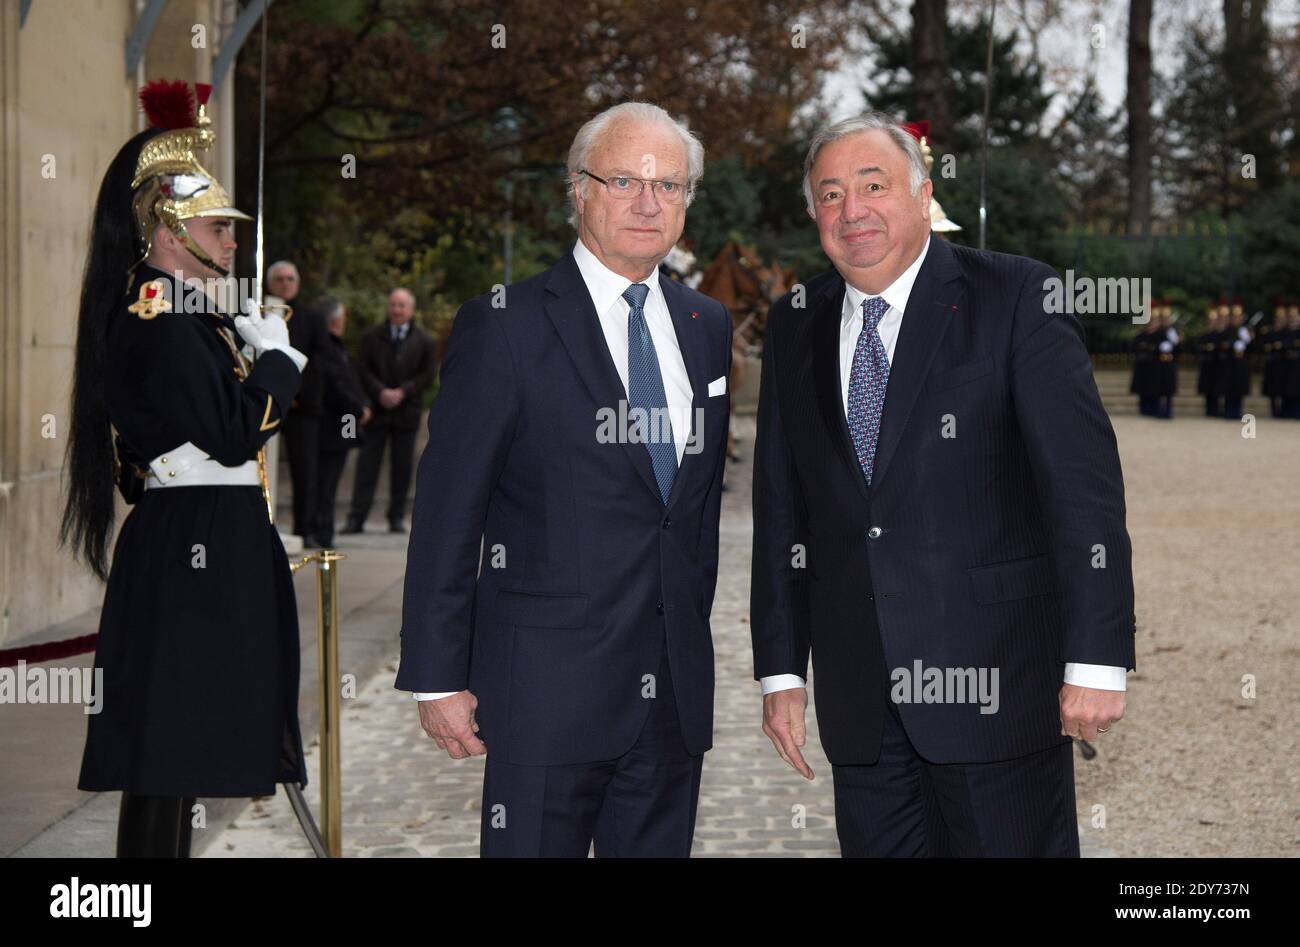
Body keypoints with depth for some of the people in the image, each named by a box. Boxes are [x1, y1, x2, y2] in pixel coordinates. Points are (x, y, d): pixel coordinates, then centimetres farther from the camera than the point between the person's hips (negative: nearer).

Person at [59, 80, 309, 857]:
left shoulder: (192, 315, 17)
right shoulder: (157, 319, -14)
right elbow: (235, 436, -20)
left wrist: (262, 358, 6)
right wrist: (276, 359, -6)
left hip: (215, 548, 11)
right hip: (189, 550, -11)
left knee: (183, 747, 14)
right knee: (170, 743, -7)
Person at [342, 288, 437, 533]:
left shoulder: (425, 342, 5)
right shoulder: (372, 337, 7)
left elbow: (427, 375, -1)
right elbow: (363, 370, 2)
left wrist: (402, 392, -13)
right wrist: (381, 392, -14)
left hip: (407, 410, 0)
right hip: (376, 410, 0)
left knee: (402, 466, 3)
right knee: (367, 464, -3)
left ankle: (397, 517, 11)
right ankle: (357, 517, -3)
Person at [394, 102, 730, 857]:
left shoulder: (708, 327, 11)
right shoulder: (503, 327, -6)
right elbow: (447, 516, -7)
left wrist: (693, 642, 15)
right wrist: (438, 678, -9)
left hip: (676, 691, 5)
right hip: (547, 693, -5)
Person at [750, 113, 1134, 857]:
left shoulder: (1017, 297, -4)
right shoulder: (796, 327, 11)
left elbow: (1084, 483, -9)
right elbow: (782, 511, 13)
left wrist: (1096, 658, -14)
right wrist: (781, 670, 8)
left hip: (996, 683, -4)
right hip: (859, 701, 4)